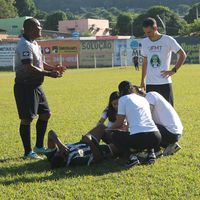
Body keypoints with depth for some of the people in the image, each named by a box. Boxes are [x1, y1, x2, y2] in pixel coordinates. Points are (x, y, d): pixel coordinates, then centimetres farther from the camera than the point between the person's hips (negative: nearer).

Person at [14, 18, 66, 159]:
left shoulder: (34, 44, 14)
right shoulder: (25, 45, -19)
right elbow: (29, 68, -26)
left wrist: (54, 68, 7)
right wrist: (49, 74, -21)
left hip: (35, 85, 11)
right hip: (25, 86, -11)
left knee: (45, 113, 16)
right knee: (27, 119, -3)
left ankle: (39, 146, 26)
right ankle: (28, 152, 6)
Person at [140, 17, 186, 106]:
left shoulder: (168, 40, -4)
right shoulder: (145, 42, 10)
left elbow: (182, 55, 1)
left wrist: (173, 70, -7)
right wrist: (143, 80, 15)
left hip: (165, 82, -4)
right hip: (150, 84, 4)